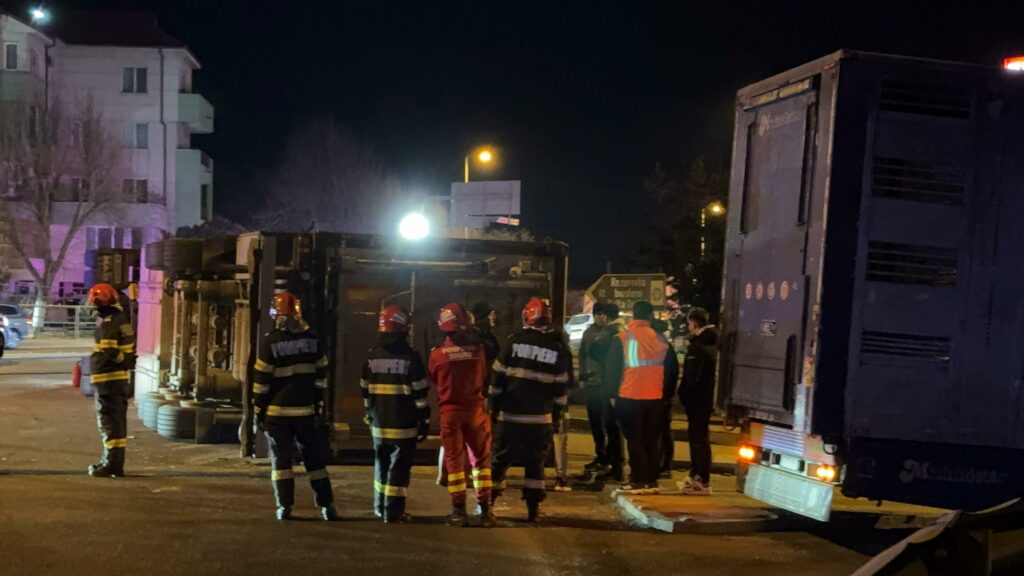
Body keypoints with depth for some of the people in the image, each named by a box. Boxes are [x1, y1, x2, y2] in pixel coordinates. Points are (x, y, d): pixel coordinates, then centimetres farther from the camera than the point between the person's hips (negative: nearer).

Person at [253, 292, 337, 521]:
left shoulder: (270, 341, -9)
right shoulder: (312, 339, 2)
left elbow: (261, 380, -9)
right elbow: (321, 375, 5)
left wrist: (258, 409, -1)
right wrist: (319, 406, 10)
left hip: (277, 411, -3)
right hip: (305, 410, 3)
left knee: (281, 459, 4)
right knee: (314, 458, 10)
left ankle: (285, 507, 1)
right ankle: (327, 506, 10)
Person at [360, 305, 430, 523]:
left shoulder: (372, 356, 5)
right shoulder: (410, 356, -10)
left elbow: (365, 391, 11)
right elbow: (420, 393, -10)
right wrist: (425, 420, -3)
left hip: (379, 422, 5)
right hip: (404, 423, -5)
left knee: (381, 463, 18)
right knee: (399, 466, -2)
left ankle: (380, 507, 26)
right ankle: (393, 511, -4)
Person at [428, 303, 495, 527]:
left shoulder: (438, 354, -11)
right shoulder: (478, 349, -9)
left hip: (450, 411, -1)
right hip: (475, 409, 1)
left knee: (454, 460, 6)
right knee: (481, 459, 9)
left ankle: (459, 511, 5)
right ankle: (485, 510, 8)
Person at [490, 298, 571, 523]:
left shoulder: (515, 341, -4)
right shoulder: (558, 347, 1)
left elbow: (498, 377, -3)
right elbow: (561, 386, 5)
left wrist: (493, 405, 5)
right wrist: (558, 411, 14)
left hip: (510, 413, -1)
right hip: (540, 416, 1)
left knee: (500, 459, 10)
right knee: (535, 462, 9)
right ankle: (533, 509, 8)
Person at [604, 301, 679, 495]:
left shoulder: (622, 339, -7)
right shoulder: (661, 341, 3)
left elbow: (611, 370, -4)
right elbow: (673, 371, 9)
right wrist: (665, 392, 19)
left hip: (629, 398, -3)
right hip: (655, 399, 3)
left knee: (635, 441, 2)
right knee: (651, 441, 12)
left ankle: (638, 481, -1)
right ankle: (651, 481, 13)